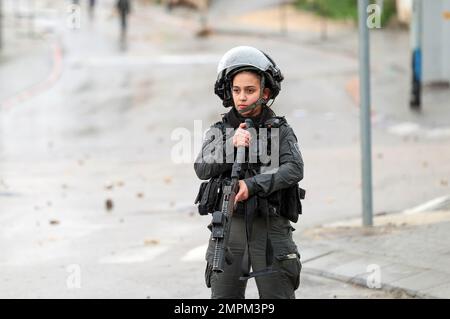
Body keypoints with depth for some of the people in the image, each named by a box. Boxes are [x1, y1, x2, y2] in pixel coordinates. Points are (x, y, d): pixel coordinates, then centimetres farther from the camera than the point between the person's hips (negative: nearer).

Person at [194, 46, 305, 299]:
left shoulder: (280, 130, 3)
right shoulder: (221, 131, 7)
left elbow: (294, 170, -13)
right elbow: (203, 169, -8)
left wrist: (252, 185, -24)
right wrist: (231, 145, -24)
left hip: (270, 228, -2)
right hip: (229, 228, 2)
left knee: (278, 297, 0)